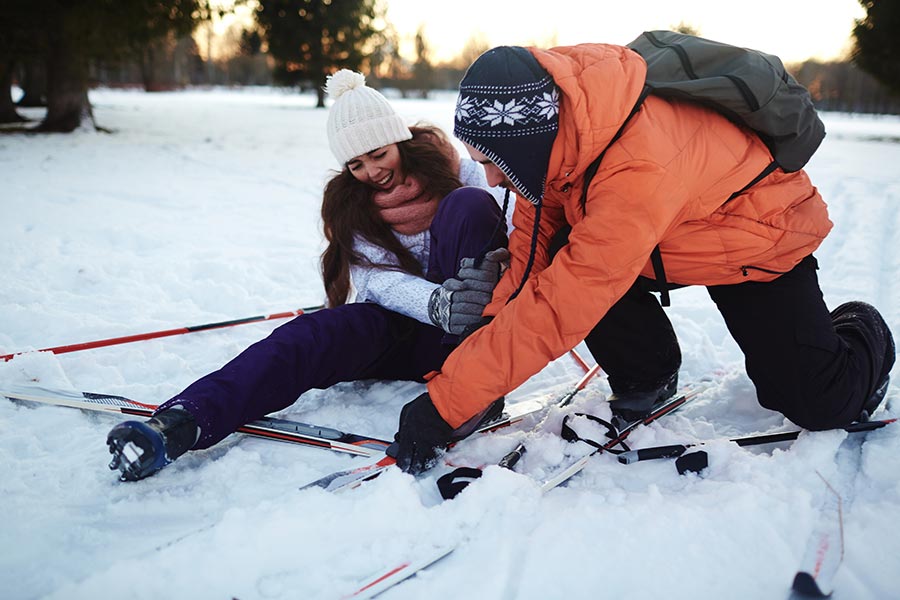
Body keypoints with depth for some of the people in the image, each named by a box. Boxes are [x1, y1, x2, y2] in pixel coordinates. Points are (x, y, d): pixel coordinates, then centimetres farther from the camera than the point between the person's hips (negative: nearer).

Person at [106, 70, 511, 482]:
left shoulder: (454, 170, 1)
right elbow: (380, 280, -12)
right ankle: (183, 421, -49)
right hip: (397, 330, 2)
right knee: (313, 335, -32)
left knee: (469, 204, -24)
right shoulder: (349, 203, 4)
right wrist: (434, 303, -36)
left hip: (462, 331, -1)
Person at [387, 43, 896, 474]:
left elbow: (556, 307, -46)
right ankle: (647, 377, 5)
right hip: (672, 239, 6)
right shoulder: (552, 114, -22)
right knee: (564, 255, -21)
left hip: (763, 240, -6)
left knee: (823, 405, -9)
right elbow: (533, 241, -13)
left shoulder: (641, 170, -45)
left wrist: (444, 404, -43)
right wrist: (489, 343, -21)